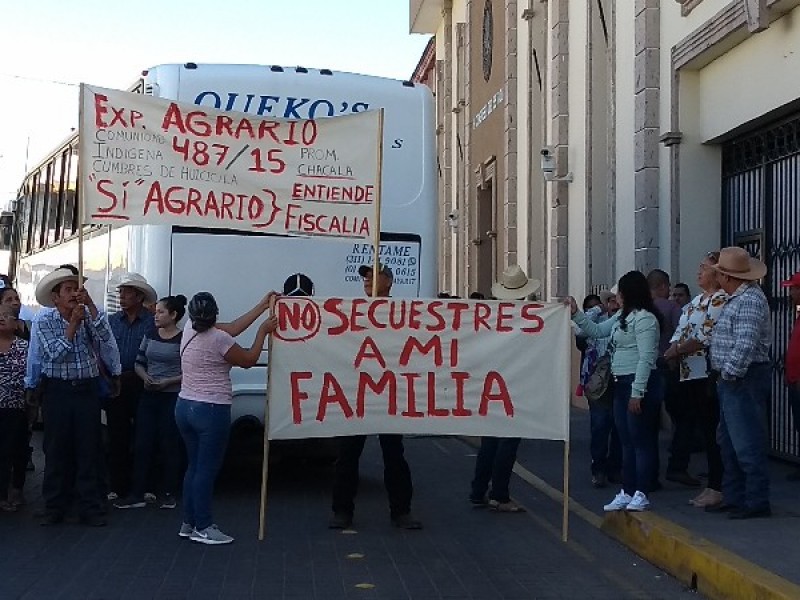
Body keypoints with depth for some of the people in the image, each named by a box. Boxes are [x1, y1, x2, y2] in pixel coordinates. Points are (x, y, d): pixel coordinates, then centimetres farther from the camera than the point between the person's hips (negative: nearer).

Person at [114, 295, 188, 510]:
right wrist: (146, 378, -5)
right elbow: (139, 363, 14)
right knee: (142, 445, 3)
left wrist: (168, 382, -17)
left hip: (172, 398, -5)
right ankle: (137, 495, 8)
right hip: (149, 396, 5)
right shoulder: (150, 336, 9)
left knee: (170, 446, 3)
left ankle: (168, 493, 15)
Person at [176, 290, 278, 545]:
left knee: (194, 467, 16)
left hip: (185, 407, 8)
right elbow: (249, 359, -5)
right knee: (207, 470, -1)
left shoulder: (190, 330, 3)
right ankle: (203, 528, 5)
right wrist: (263, 331, 6)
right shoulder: (218, 339, -19)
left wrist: (263, 306, 13)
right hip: (211, 411, -8)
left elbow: (231, 329, 10)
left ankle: (189, 523, 22)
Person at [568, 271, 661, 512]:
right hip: (622, 384, 10)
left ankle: (641, 494, 3)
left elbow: (646, 358, -19)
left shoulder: (644, 318, -14)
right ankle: (627, 492, 21)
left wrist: (637, 393, -21)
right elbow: (597, 331, 24)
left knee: (641, 440, -3)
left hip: (639, 384, -10)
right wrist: (576, 313, 13)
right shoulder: (622, 316, 15)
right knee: (626, 442, 14)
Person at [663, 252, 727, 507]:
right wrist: (668, 355, -2)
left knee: (711, 433, -3)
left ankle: (716, 488, 3)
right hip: (687, 374, 9)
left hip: (706, 376, -9)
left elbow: (705, 338, -17)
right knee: (684, 428, 11)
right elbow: (679, 333, 15)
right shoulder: (696, 300, 19)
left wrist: (675, 351, -9)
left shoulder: (720, 300, -9)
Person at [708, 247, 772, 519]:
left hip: (744, 380, -11)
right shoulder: (736, 298, 15)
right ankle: (733, 497, 24)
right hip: (732, 379, 11)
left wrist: (729, 373, -19)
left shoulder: (749, 301, -18)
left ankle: (757, 502, 2)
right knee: (729, 443, 16)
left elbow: (745, 346, -25)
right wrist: (724, 376, 15)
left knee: (747, 444, -5)